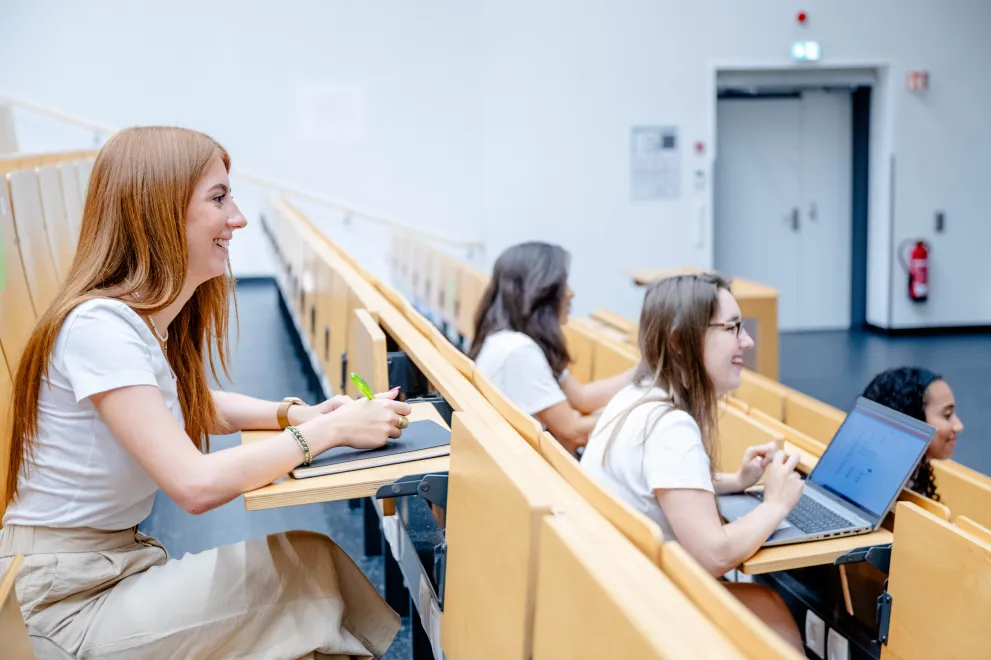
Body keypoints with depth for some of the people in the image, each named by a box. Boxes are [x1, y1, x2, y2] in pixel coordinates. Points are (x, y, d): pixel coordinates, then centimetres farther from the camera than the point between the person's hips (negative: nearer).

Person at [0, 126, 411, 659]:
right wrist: (329, 430, -21)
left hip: (122, 561, 8)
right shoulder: (99, 325, -24)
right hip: (68, 597, -8)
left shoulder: (151, 318, 2)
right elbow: (196, 484, -30)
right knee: (307, 562, -15)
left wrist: (297, 413, 1)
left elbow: (198, 406, 20)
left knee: (309, 560, -8)